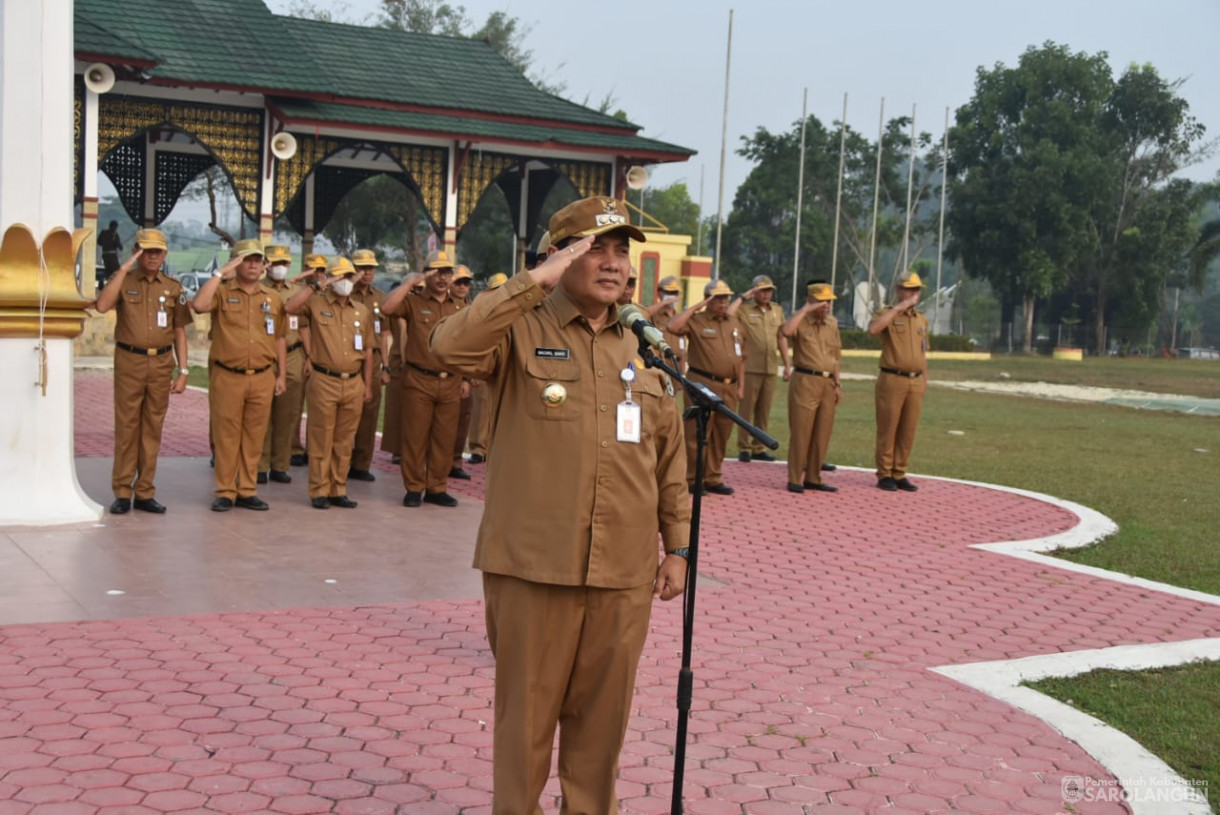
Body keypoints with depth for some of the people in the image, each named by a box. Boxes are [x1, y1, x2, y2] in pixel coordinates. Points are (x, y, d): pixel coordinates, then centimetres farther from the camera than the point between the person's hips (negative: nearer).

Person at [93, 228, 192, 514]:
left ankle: (145, 493, 13)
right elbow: (102, 306, -16)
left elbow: (179, 332, 10)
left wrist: (183, 371, 3)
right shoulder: (123, 281, 4)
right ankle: (122, 492, 7)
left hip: (161, 363, 2)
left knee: (153, 429, 6)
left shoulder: (173, 288, 9)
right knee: (126, 427, 0)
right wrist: (124, 269, -15)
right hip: (129, 361, -2)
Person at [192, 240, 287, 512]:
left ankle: (247, 491, 16)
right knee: (226, 436, 2)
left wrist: (281, 375, 11)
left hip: (262, 378, 3)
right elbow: (199, 305, -20)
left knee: (254, 437, 7)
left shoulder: (273, 298, 11)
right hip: (227, 377, -3)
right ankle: (225, 493, 10)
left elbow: (279, 339, 15)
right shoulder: (222, 292, 2)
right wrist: (220, 273, -14)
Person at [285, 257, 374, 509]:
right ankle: (319, 492, 7)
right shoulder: (317, 303, 1)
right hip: (324, 382, -4)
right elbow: (290, 307, -20)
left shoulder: (362, 311, 12)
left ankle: (338, 490, 17)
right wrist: (317, 286, -15)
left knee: (344, 441, 9)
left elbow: (368, 351, 14)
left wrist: (368, 386, 11)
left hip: (354, 383, 4)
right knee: (321, 440, 0)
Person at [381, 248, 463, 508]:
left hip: (450, 383, 3)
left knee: (444, 439, 6)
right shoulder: (413, 302, 2)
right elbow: (387, 308, -18)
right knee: (415, 437, 1)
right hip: (419, 381, -3)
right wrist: (410, 281, -13)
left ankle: (437, 488, 16)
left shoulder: (459, 308, 14)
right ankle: (414, 488, 10)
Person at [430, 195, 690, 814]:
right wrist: (536, 282, -21)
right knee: (526, 711, 9)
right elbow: (452, 346, -24)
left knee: (602, 714, 15)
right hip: (533, 566, -4)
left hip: (625, 575, 4)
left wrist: (677, 545, 12)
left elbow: (669, 457, 15)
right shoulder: (523, 331, -3)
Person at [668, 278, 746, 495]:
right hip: (703, 384, -6)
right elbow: (673, 327, -22)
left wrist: (741, 385, 13)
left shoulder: (734, 323, 16)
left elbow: (741, 357, 20)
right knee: (697, 434, -3)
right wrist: (695, 307, -14)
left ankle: (713, 479, 20)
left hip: (728, 387, 6)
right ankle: (692, 480, 5)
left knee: (721, 436, 10)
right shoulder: (696, 321, -2)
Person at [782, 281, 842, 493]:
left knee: (822, 435, 7)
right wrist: (806, 309, -19)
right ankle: (794, 479, 3)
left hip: (827, 383, 6)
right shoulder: (801, 322, -3)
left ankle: (813, 478, 17)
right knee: (801, 432, -4)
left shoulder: (832, 324, 14)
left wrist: (837, 384, 15)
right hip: (805, 382, -6)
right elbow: (787, 331, -28)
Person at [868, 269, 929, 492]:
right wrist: (898, 308, -21)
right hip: (893, 379, -5)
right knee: (887, 429, -1)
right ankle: (884, 475, 6)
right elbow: (873, 329, -25)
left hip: (915, 381, 5)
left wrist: (925, 379, 14)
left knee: (908, 431, 6)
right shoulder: (888, 314, -2)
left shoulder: (922, 320, 16)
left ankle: (899, 474, 14)